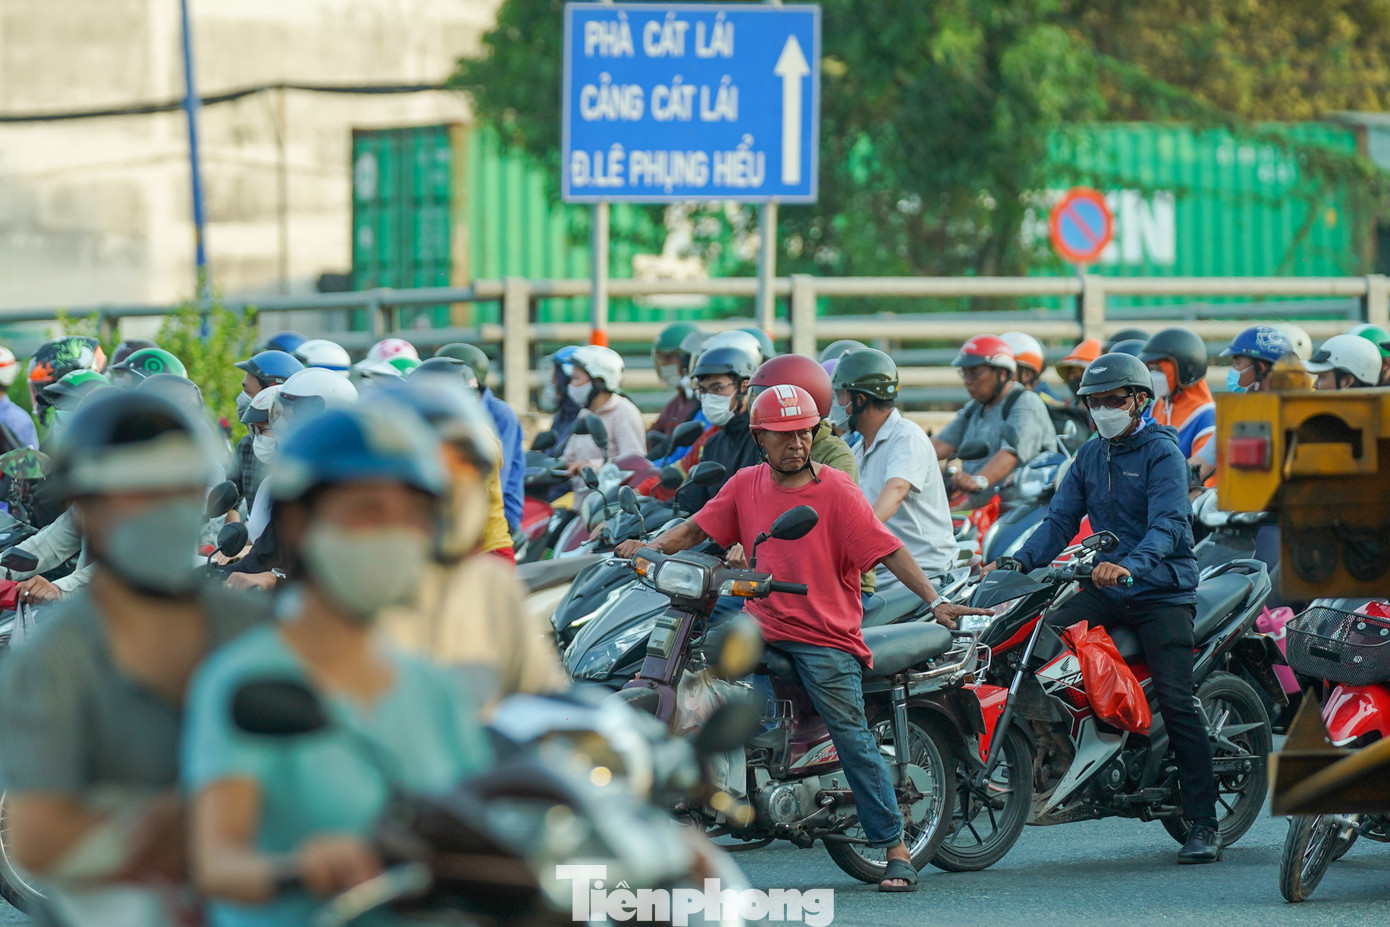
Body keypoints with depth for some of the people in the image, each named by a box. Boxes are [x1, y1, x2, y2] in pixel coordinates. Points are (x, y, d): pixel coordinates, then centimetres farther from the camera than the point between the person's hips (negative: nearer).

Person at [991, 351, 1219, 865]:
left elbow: (1167, 525, -20)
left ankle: (1203, 823, -10)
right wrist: (1021, 562, -10)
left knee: (1177, 703, -13)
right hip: (1104, 588, 6)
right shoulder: (1090, 455, 14)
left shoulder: (1161, 452, -7)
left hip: (1161, 590, -6)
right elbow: (1061, 519, 8)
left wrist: (1128, 566, -39)